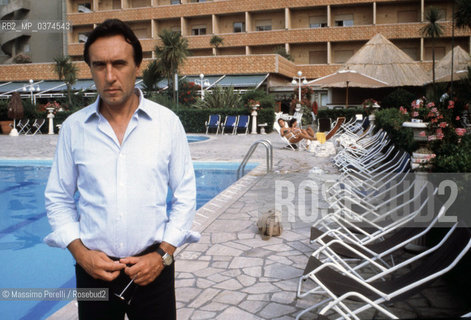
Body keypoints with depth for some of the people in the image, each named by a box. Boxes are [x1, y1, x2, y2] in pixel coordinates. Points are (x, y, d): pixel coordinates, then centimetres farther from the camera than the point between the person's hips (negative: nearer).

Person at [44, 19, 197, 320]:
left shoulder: (168, 122, -5)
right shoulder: (74, 127, -2)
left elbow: (185, 196, -1)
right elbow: (59, 199, 5)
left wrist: (163, 254, -8)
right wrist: (80, 252, -6)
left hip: (152, 267, -1)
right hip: (94, 268, 1)